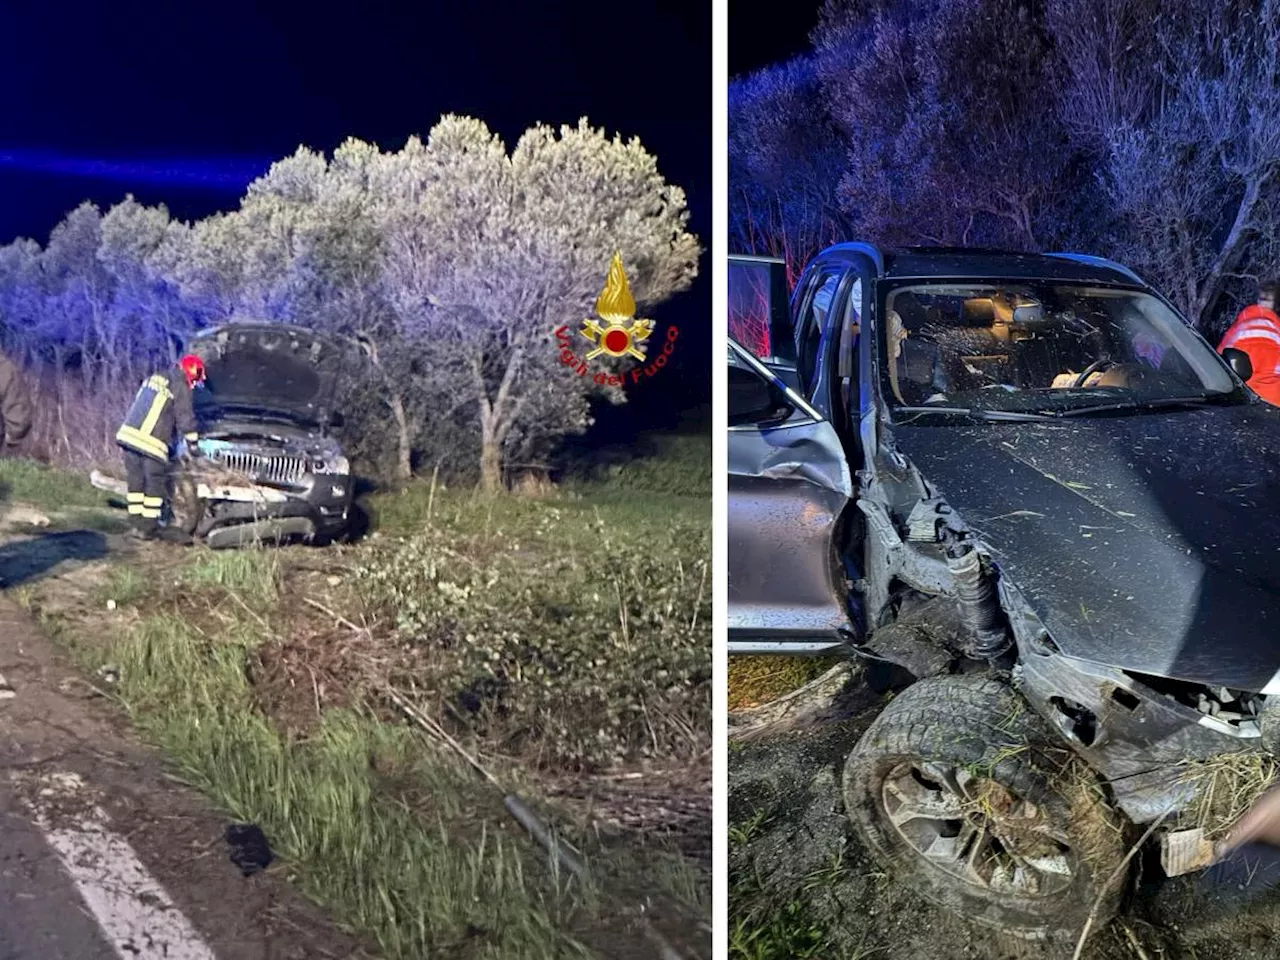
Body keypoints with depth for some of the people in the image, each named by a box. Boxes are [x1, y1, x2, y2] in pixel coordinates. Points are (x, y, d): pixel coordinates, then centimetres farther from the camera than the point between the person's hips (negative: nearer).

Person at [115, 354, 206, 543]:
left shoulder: (154, 378, 22)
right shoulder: (180, 387, -4)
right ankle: (150, 526, 5)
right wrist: (192, 444, 9)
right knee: (156, 483, 2)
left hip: (129, 434, 8)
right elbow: (185, 418, -4)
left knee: (136, 481, 13)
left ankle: (138, 522, 18)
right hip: (151, 443, -8)